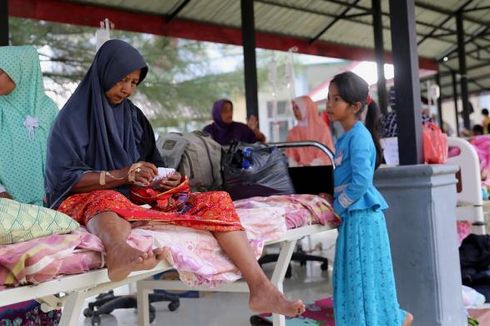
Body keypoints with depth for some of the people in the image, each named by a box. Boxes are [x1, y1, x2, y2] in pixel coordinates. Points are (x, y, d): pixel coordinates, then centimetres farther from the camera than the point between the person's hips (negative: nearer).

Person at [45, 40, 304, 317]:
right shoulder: (73, 116, 1)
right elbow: (63, 177, -9)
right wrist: (122, 175, -22)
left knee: (217, 201, -16)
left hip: (140, 198, 5)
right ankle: (119, 251, -79)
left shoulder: (134, 115, 18)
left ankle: (261, 288, -35)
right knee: (109, 199, -42)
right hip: (87, 198, -4)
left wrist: (168, 180, -6)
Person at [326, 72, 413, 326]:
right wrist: (338, 204, 9)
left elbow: (361, 181, -23)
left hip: (361, 215, -9)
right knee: (354, 276, 16)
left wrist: (338, 205, -12)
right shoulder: (345, 137, 13)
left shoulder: (359, 136, -15)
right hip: (351, 215, 9)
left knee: (364, 275, -1)